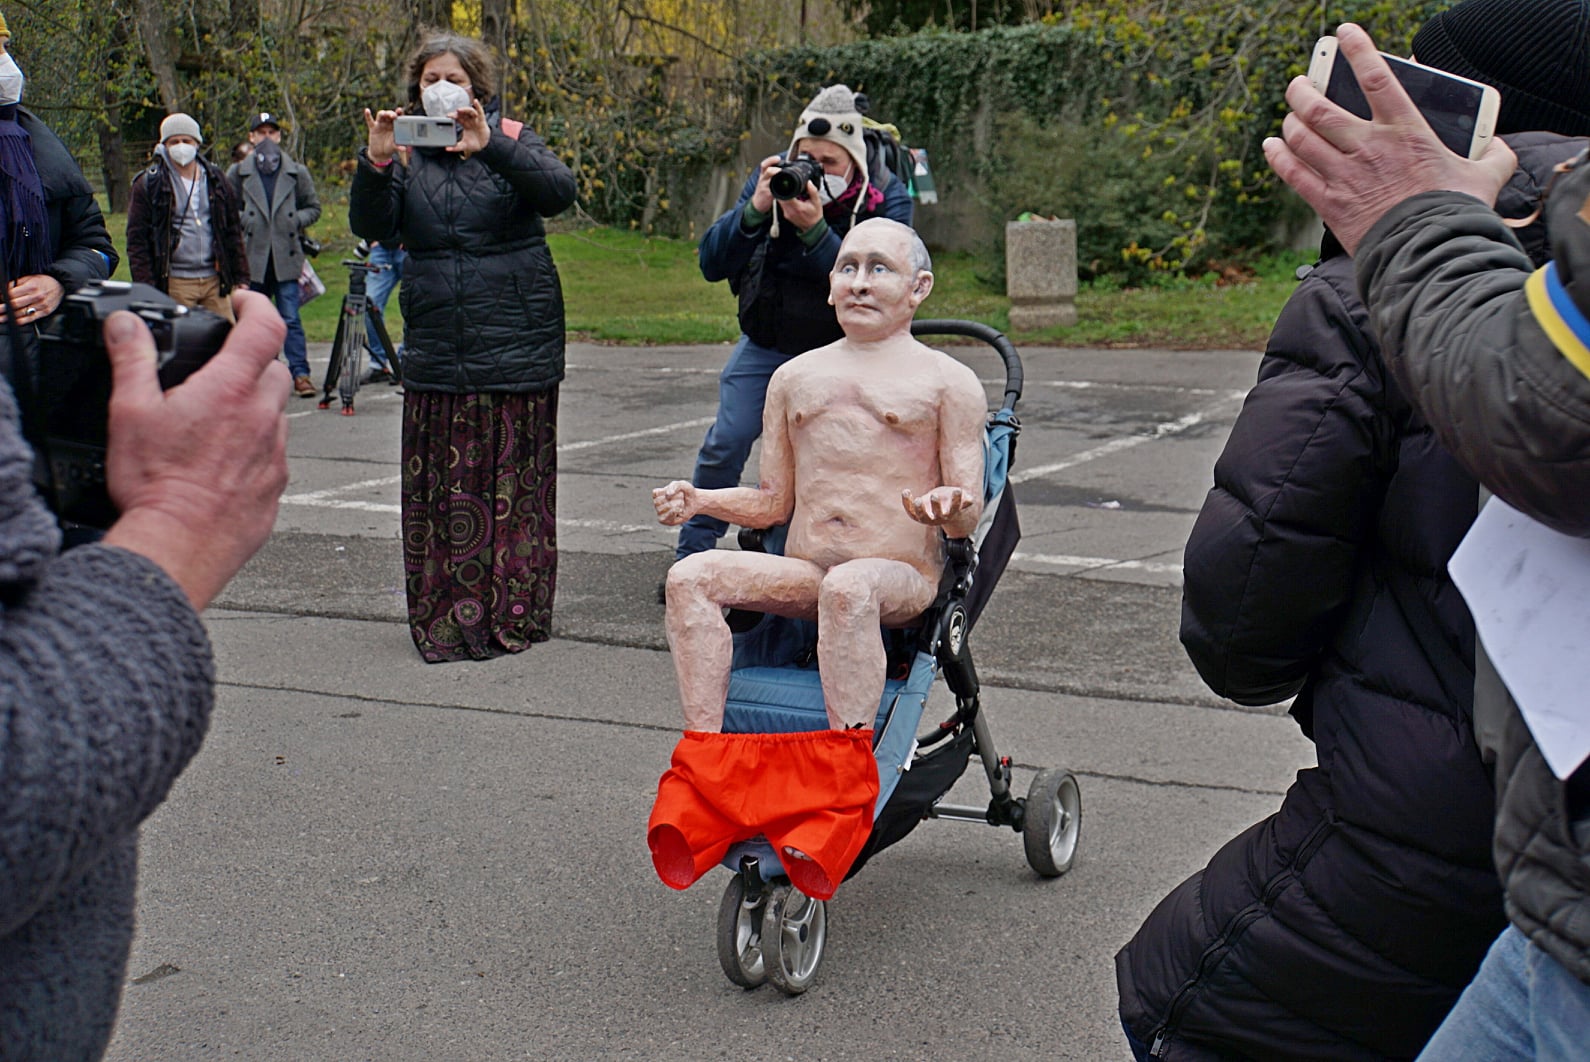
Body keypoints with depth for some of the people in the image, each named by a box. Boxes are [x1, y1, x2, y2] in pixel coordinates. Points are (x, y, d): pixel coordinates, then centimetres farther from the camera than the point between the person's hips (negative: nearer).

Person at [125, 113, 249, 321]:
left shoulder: (217, 181, 13)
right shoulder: (149, 185, 2)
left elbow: (233, 232, 16)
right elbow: (137, 239, -1)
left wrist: (240, 278, 10)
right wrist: (145, 288, -9)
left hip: (214, 280, 3)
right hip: (174, 283, -3)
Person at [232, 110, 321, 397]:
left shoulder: (296, 172, 8)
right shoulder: (238, 173, 7)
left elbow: (313, 208, 13)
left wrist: (296, 221, -4)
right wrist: (241, 223, -8)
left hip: (286, 257, -1)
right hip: (253, 257, 1)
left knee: (290, 319, -5)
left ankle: (300, 374, -2)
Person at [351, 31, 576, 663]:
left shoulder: (509, 138, 4)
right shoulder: (407, 152, 11)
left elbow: (558, 193, -15)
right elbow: (371, 227, -1)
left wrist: (491, 149, -29)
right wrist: (375, 164, -18)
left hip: (516, 342, -2)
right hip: (436, 345, 3)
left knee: (514, 478, 0)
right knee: (439, 483, 1)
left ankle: (513, 615, 9)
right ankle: (446, 617, 10)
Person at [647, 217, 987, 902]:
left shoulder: (948, 382, 8)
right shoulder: (794, 377, 21)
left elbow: (968, 516, 2)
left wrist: (947, 508, -23)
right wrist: (699, 500, 3)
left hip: (902, 580, -4)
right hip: (801, 574, 4)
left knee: (849, 588, -39)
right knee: (691, 577, -23)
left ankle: (844, 799, -36)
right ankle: (703, 778, -27)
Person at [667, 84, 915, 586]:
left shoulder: (887, 198, -13)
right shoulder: (771, 176, -7)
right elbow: (712, 264, -12)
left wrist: (815, 229, -34)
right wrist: (755, 209, -27)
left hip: (842, 351, -1)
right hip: (766, 344, 2)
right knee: (724, 445, -8)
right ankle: (691, 558, 8)